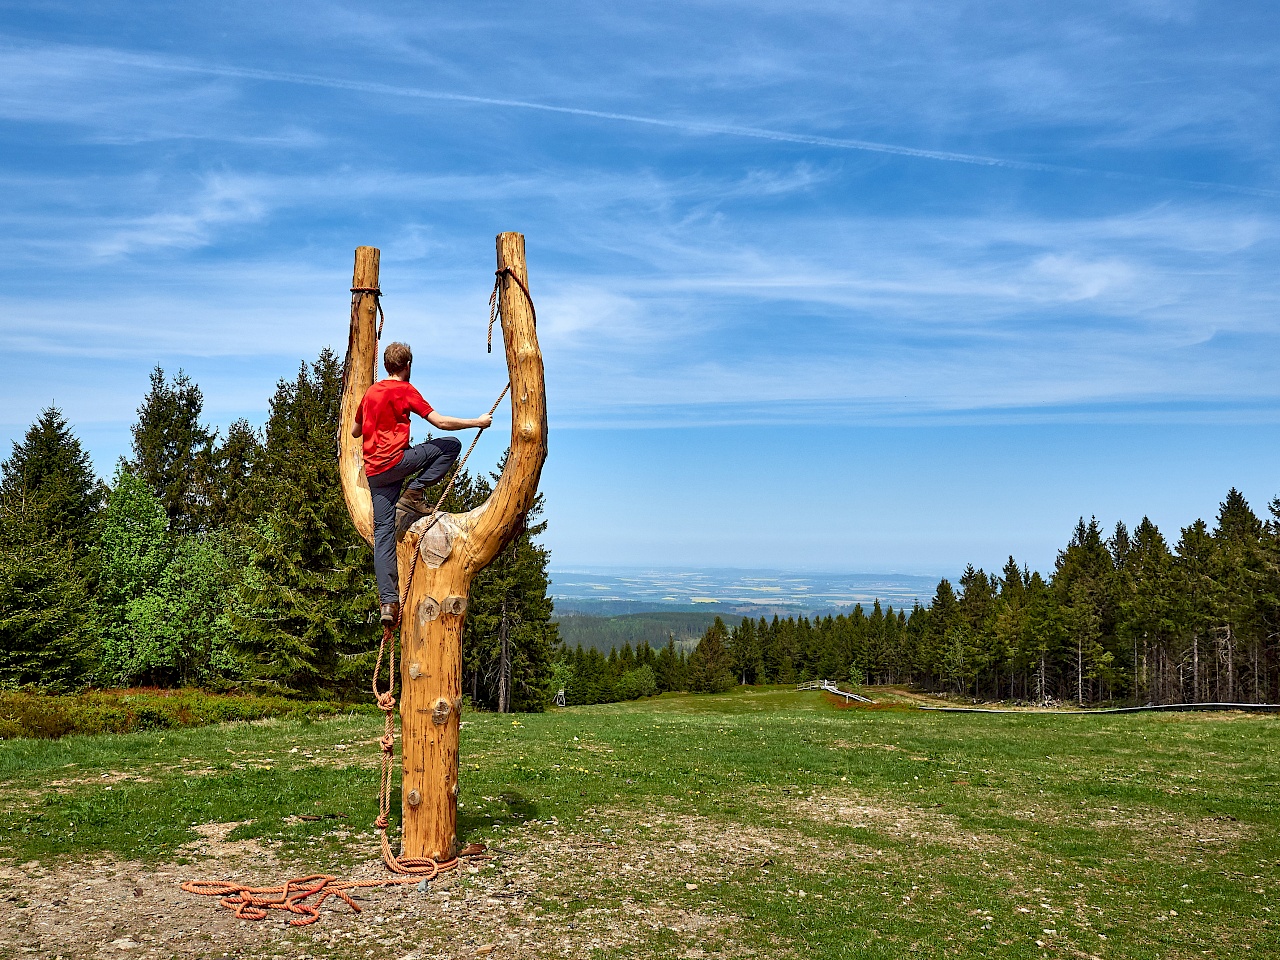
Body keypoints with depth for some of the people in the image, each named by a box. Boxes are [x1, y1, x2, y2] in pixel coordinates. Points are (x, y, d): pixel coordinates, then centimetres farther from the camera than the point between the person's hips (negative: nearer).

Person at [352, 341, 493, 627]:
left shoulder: (370, 392, 17)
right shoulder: (405, 390, -3)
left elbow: (355, 432, 29)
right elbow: (441, 422, -9)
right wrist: (478, 422, 1)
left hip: (373, 471, 7)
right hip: (395, 461, -7)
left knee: (383, 533, 4)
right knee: (451, 445, 6)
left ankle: (388, 602, -2)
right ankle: (414, 494, -2)